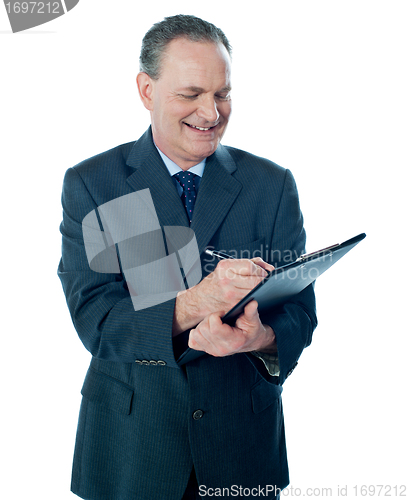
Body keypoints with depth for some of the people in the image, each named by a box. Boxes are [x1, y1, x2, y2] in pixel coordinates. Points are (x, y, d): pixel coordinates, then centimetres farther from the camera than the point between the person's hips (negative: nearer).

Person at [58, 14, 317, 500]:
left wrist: (261, 337, -28)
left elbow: (300, 309, -4)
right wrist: (191, 304, -34)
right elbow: (93, 319, -16)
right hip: (130, 443, -1)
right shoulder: (89, 184, -7)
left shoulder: (272, 184, -2)